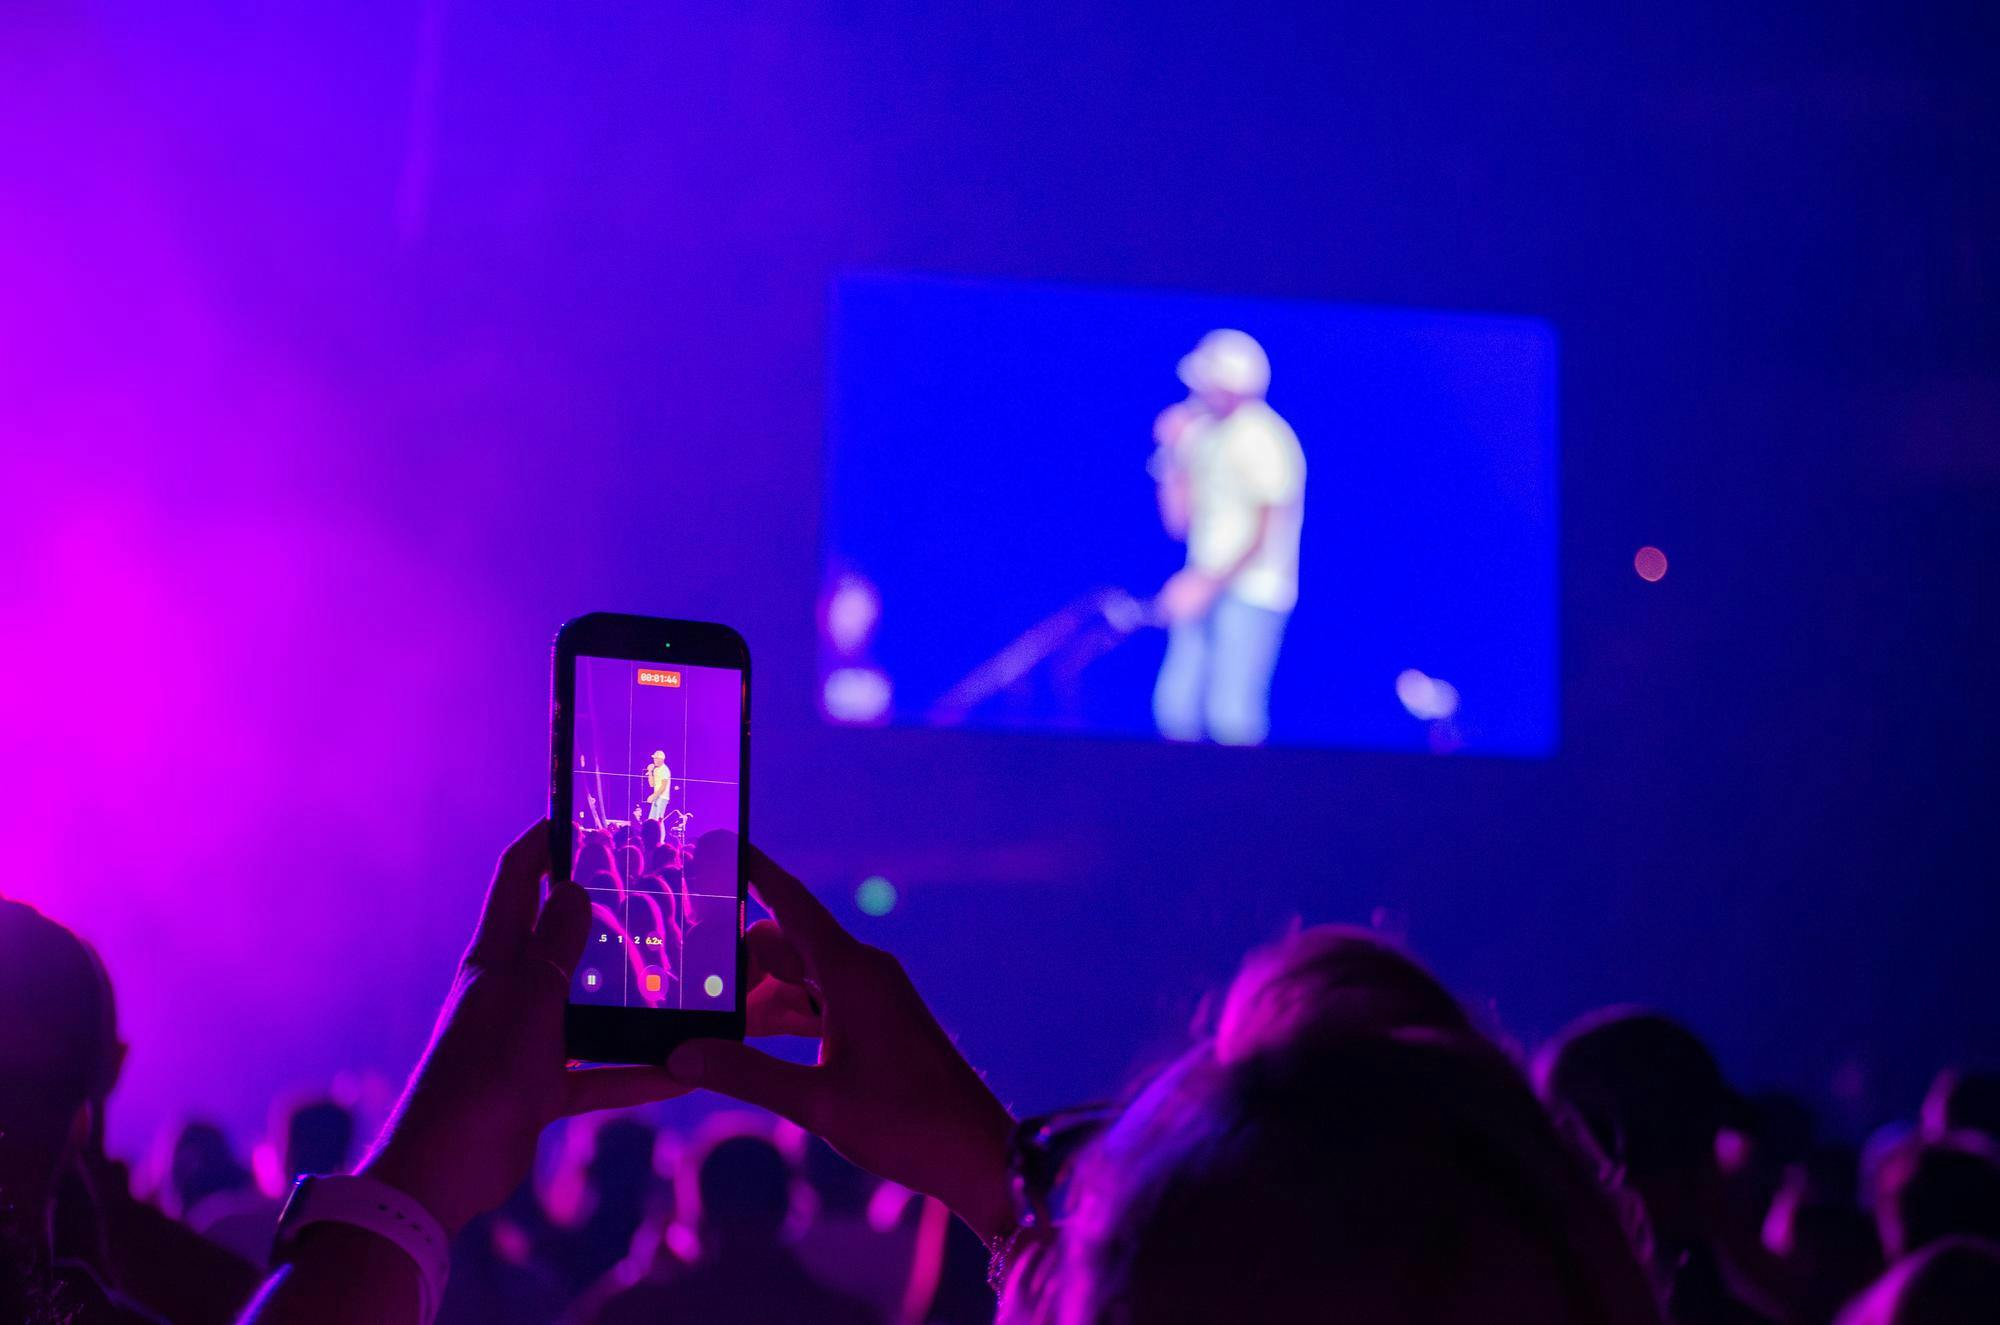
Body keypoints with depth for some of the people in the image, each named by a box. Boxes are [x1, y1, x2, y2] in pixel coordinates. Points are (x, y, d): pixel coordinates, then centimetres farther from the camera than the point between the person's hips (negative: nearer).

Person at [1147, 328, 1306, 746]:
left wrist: (1206, 585, -17)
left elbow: (1263, 534, -14)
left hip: (1251, 592, -8)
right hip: (1204, 586, 8)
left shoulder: (1263, 439, -12)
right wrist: (1172, 453, 2)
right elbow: (1177, 521, 11)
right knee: (1175, 706, 4)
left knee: (1231, 718, -11)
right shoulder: (1200, 431, 11)